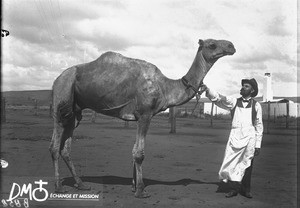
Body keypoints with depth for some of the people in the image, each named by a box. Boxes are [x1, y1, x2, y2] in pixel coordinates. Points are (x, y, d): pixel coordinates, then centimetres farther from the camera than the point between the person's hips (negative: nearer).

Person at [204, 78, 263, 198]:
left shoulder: (256, 105, 6)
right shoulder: (234, 102, 8)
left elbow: (259, 126, 7)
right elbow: (217, 98, -3)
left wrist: (258, 145, 4)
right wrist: (206, 89, -19)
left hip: (249, 138, -1)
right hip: (235, 137, 1)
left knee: (247, 165, 4)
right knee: (231, 164, -2)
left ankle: (245, 190, 19)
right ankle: (234, 189, 13)